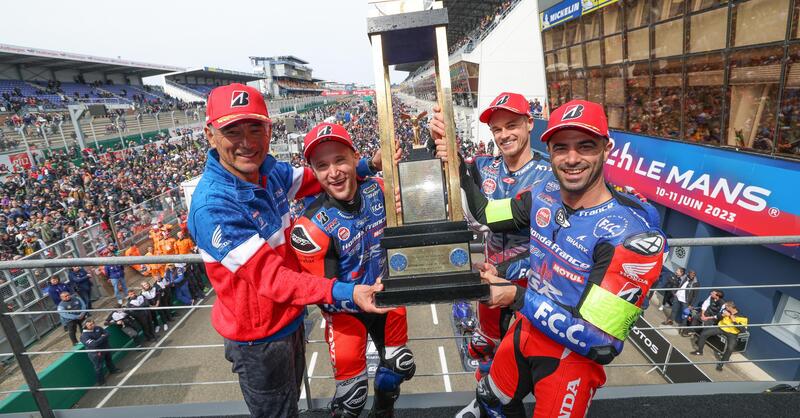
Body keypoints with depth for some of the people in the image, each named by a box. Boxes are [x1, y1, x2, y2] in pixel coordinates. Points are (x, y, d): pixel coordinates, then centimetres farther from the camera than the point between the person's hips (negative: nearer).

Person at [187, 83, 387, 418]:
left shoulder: (269, 170, -9)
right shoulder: (212, 207, -30)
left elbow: (315, 179, 6)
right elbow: (270, 278, -31)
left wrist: (368, 165, -9)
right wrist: (347, 293, -37)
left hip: (289, 319, 7)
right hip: (259, 339, -7)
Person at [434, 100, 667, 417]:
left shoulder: (633, 236, -28)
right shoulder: (545, 195, -10)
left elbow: (601, 344, -28)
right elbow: (483, 215, 5)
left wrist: (517, 296, -26)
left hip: (573, 357, -5)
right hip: (524, 332, 6)